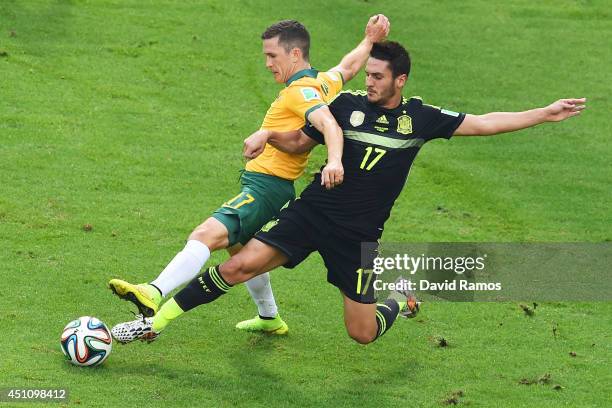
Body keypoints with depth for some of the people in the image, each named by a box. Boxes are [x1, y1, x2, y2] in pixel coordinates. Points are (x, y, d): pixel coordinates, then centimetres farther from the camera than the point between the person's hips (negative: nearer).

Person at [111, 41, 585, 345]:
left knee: (362, 333, 2)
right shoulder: (348, 104, 0)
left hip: (358, 234, 0)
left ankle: (402, 303, 37)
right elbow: (301, 142, 10)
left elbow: (483, 123, 3)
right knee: (238, 266, -16)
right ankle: (156, 322, -8)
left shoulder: (421, 118, -1)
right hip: (312, 212, 0)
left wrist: (544, 114, 0)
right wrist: (268, 134, -11)